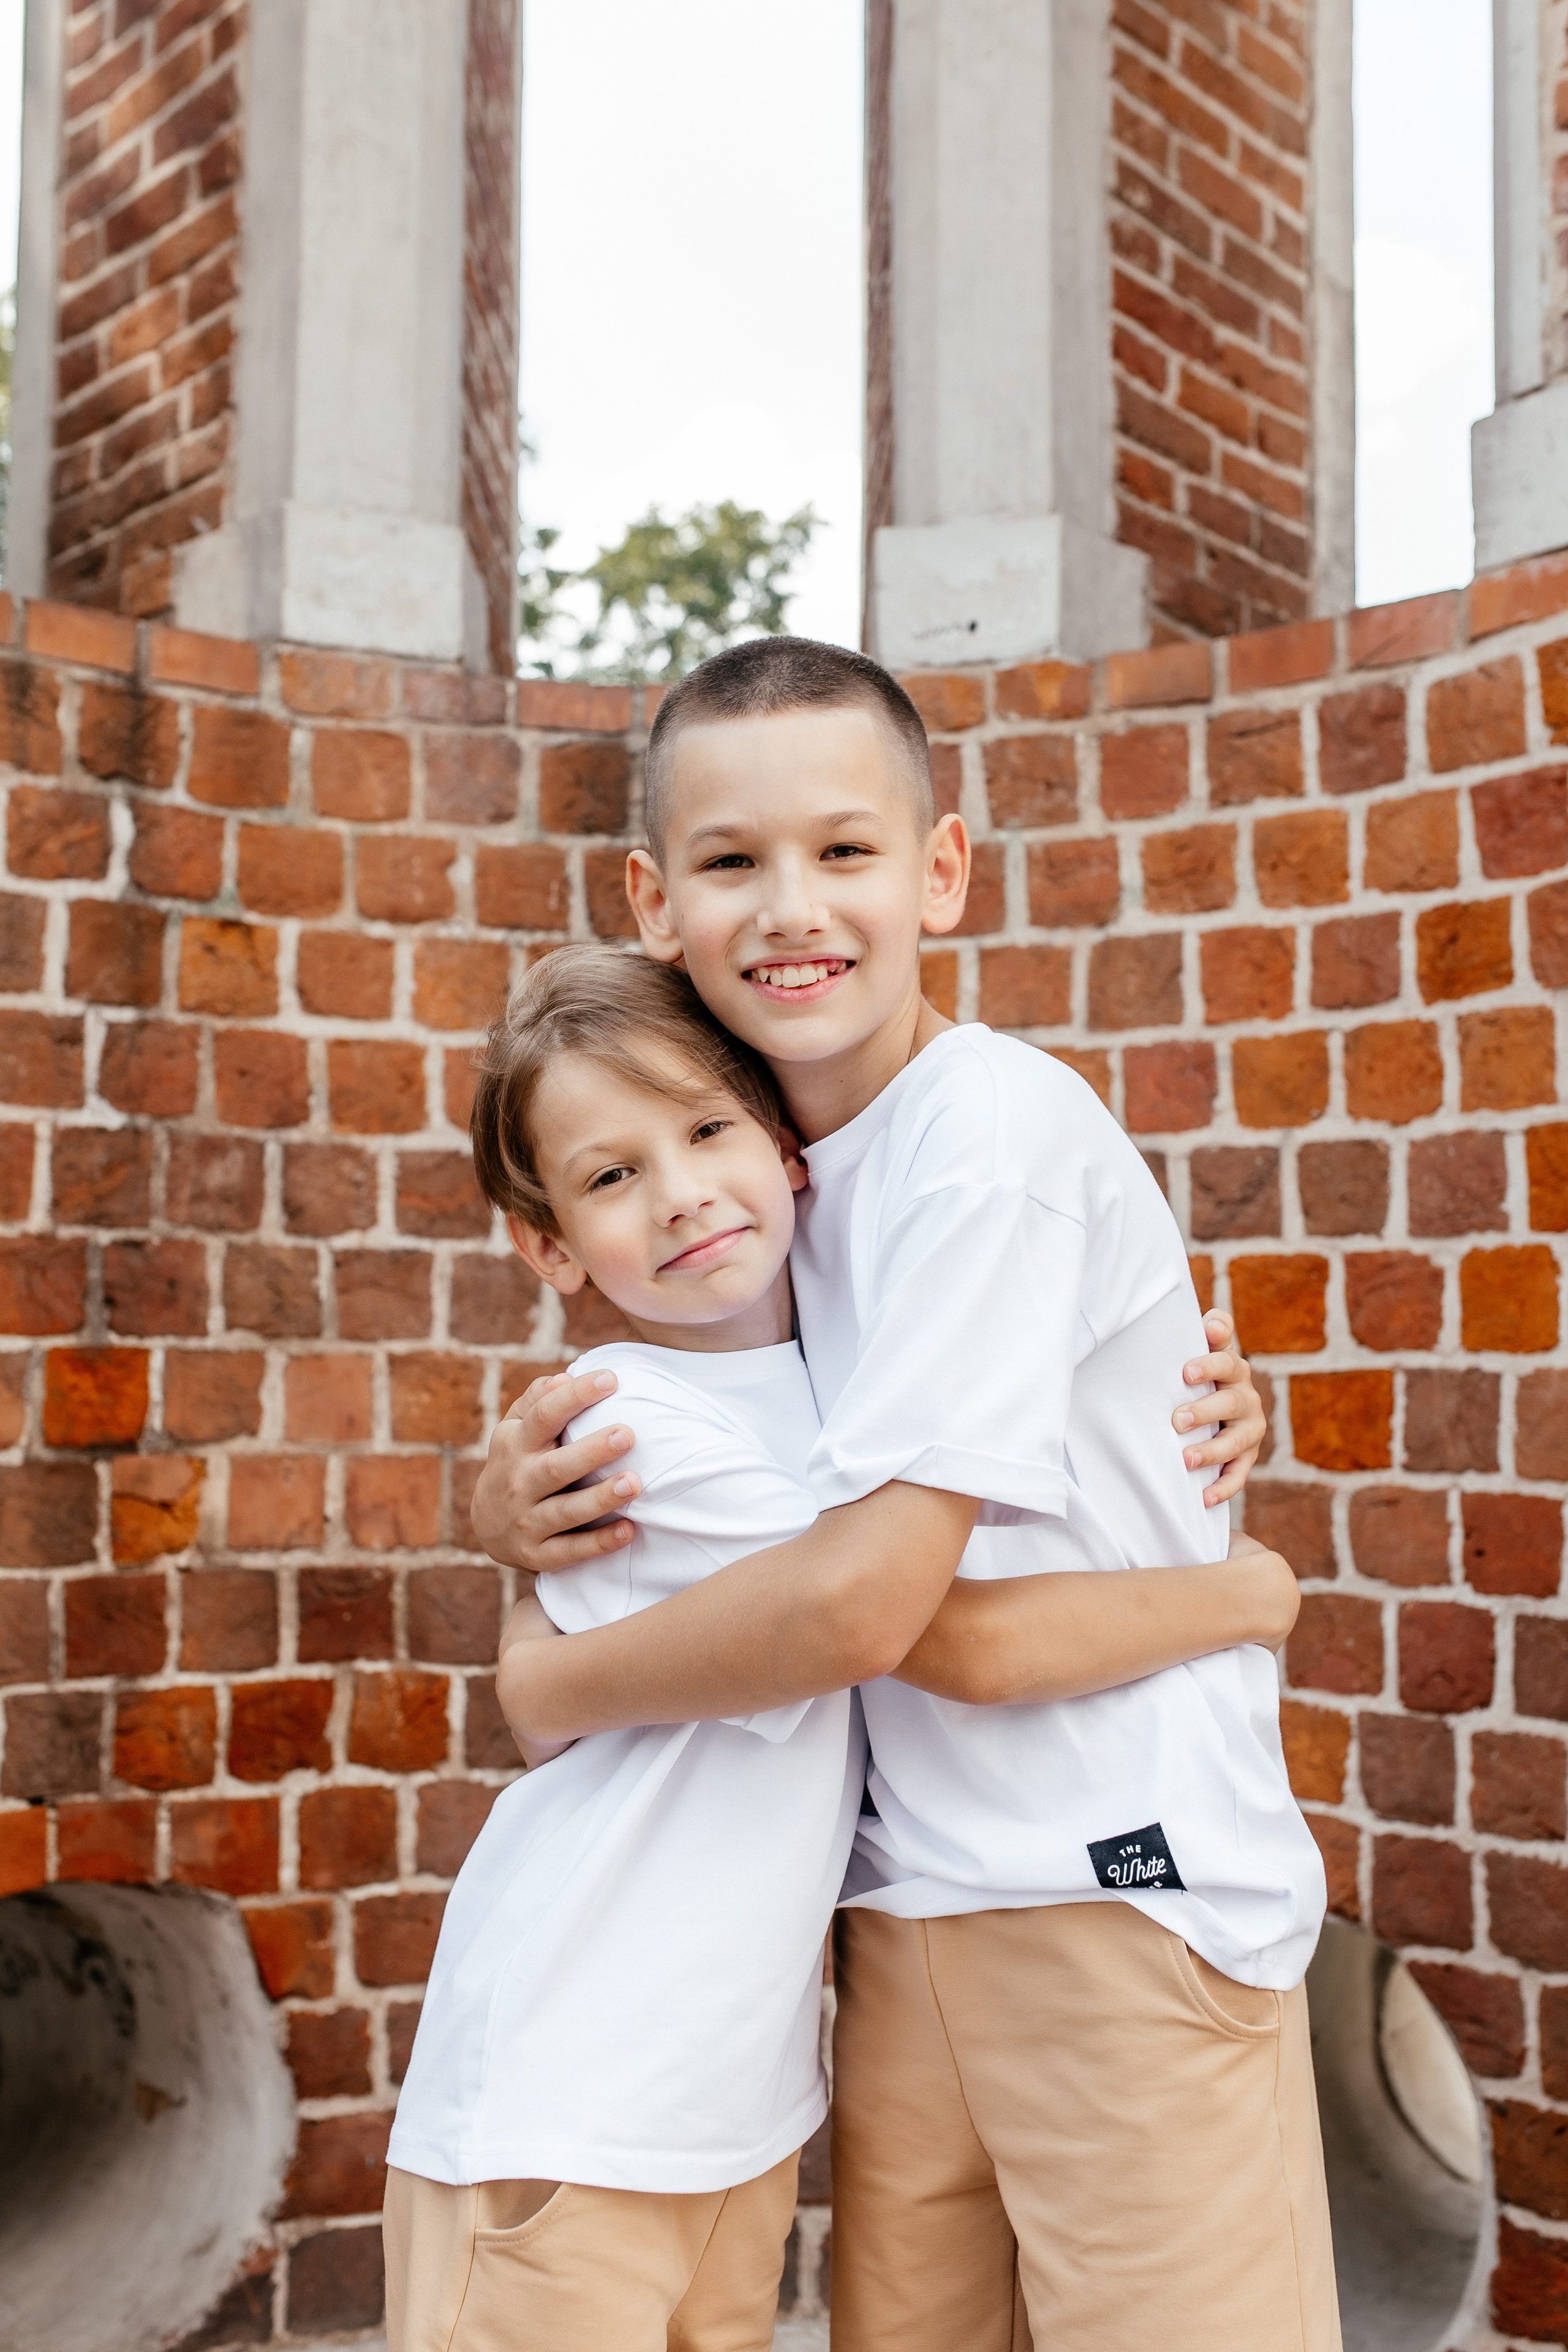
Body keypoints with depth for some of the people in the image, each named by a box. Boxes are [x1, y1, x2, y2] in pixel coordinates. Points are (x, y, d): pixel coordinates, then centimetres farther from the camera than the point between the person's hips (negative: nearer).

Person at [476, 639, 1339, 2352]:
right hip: (908, 1908, 7)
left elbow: (857, 1599, -25)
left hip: (1123, 1891, -7)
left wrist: (553, 1684, -9)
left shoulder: (995, 1130, -19)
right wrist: (520, 1507, -6)